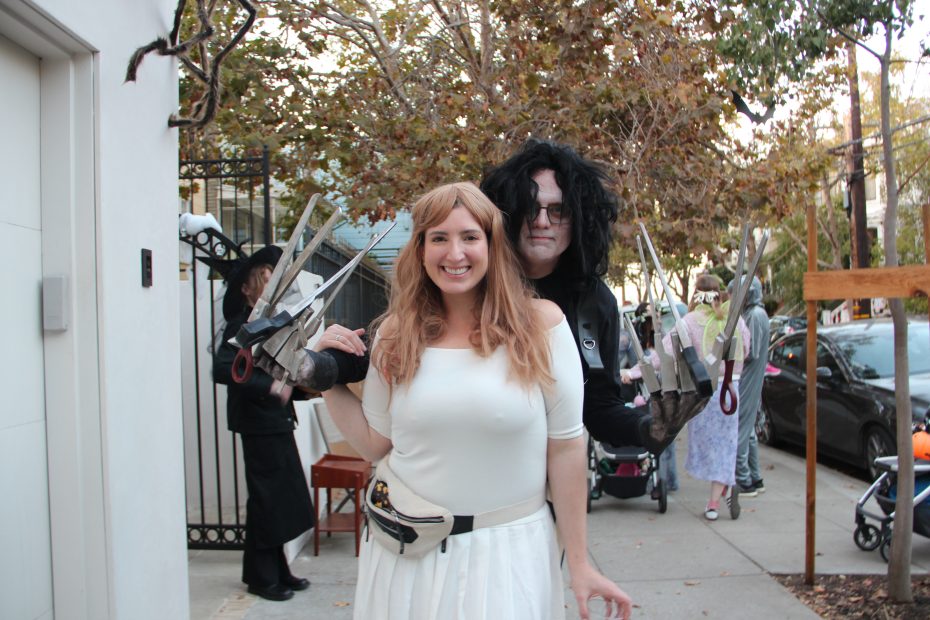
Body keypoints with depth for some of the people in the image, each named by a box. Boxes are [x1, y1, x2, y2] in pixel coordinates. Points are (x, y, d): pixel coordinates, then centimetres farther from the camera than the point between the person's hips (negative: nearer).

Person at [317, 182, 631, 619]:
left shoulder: (540, 324, -9)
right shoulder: (396, 334, -1)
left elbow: (564, 448, -6)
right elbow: (375, 444, 6)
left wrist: (579, 564, -3)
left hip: (509, 551, -2)